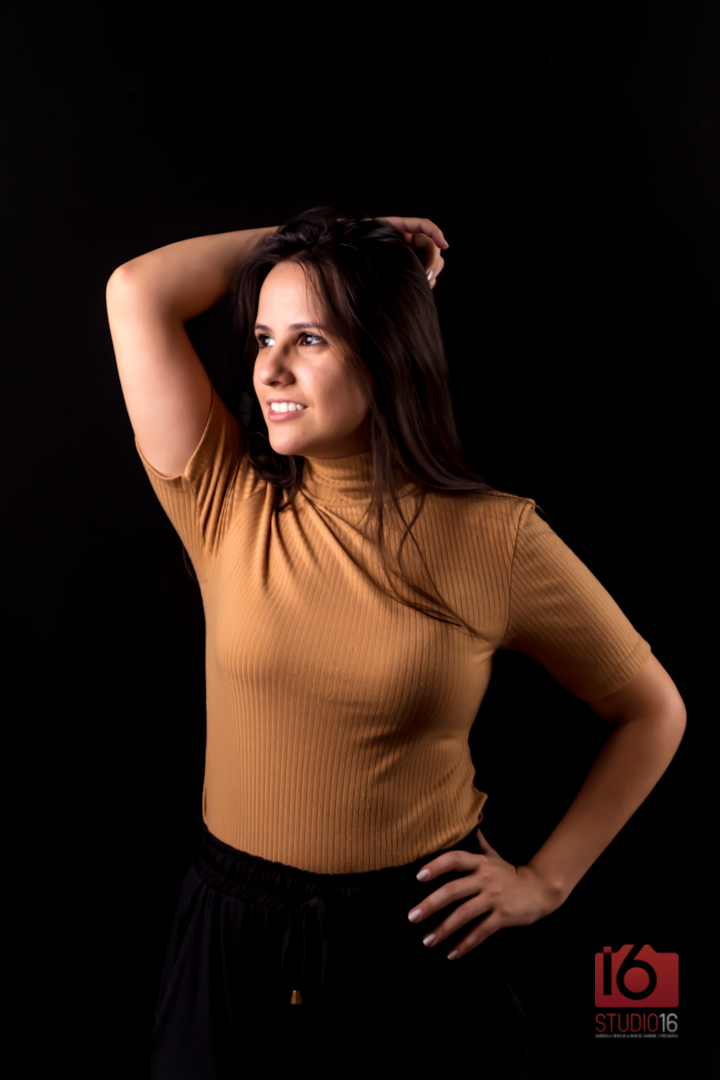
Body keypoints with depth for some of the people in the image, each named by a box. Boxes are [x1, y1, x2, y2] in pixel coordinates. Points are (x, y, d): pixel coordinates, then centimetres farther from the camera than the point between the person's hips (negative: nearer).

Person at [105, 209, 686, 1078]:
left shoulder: (495, 540, -13)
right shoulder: (229, 507, -8)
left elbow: (653, 711, 0)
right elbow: (137, 291, -13)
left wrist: (547, 880, -3)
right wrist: (314, 242, -5)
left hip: (417, 940, -1)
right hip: (232, 934, 2)